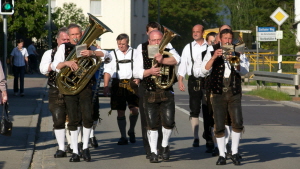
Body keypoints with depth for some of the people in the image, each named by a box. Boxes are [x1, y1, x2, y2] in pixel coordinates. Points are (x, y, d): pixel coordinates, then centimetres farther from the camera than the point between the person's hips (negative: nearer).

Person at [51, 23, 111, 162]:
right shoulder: (64, 48, 9)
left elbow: (106, 55, 1)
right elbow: (54, 66, -2)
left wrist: (92, 53, -16)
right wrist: (67, 63, -21)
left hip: (85, 86, 0)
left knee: (88, 117, -9)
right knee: (73, 119, -1)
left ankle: (85, 147, 9)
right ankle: (75, 152, 5)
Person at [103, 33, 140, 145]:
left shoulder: (134, 53, 11)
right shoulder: (113, 54, 10)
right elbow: (107, 71, 6)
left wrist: (139, 78, -6)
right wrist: (106, 86, -4)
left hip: (131, 83, 0)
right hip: (118, 85, 0)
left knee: (134, 110, -9)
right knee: (120, 112, 0)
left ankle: (131, 131, 17)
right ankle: (123, 137, 6)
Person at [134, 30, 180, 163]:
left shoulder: (169, 52, 8)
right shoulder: (142, 56, 10)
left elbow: (176, 59, -15)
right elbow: (136, 72, -1)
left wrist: (162, 60, -32)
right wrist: (149, 71, -17)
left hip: (166, 93, -1)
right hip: (150, 94, 1)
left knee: (168, 122, -9)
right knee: (152, 124, 0)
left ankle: (165, 145, 17)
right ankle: (153, 152, 10)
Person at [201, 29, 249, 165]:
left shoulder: (238, 54, 12)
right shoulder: (212, 53, 9)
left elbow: (244, 71, -4)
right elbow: (204, 70, -6)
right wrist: (213, 57, -20)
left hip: (234, 93, 0)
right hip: (218, 93, 0)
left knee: (237, 122, -13)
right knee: (219, 126, -2)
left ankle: (234, 153, -1)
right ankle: (222, 155, 6)